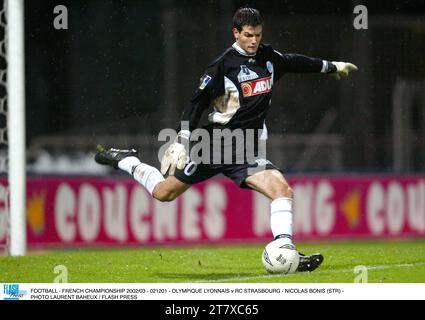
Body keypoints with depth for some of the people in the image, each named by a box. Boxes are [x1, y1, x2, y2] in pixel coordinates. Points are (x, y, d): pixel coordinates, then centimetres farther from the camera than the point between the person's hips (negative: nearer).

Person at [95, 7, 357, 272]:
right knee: (164, 193, 4)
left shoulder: (269, 58, 6)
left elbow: (295, 62, 27)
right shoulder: (223, 65, -12)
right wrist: (181, 143, -19)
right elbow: (198, 104, -12)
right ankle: (123, 160, 29)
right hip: (217, 147, -5)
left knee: (282, 189, -18)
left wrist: (331, 67, 40)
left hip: (247, 155, 5)